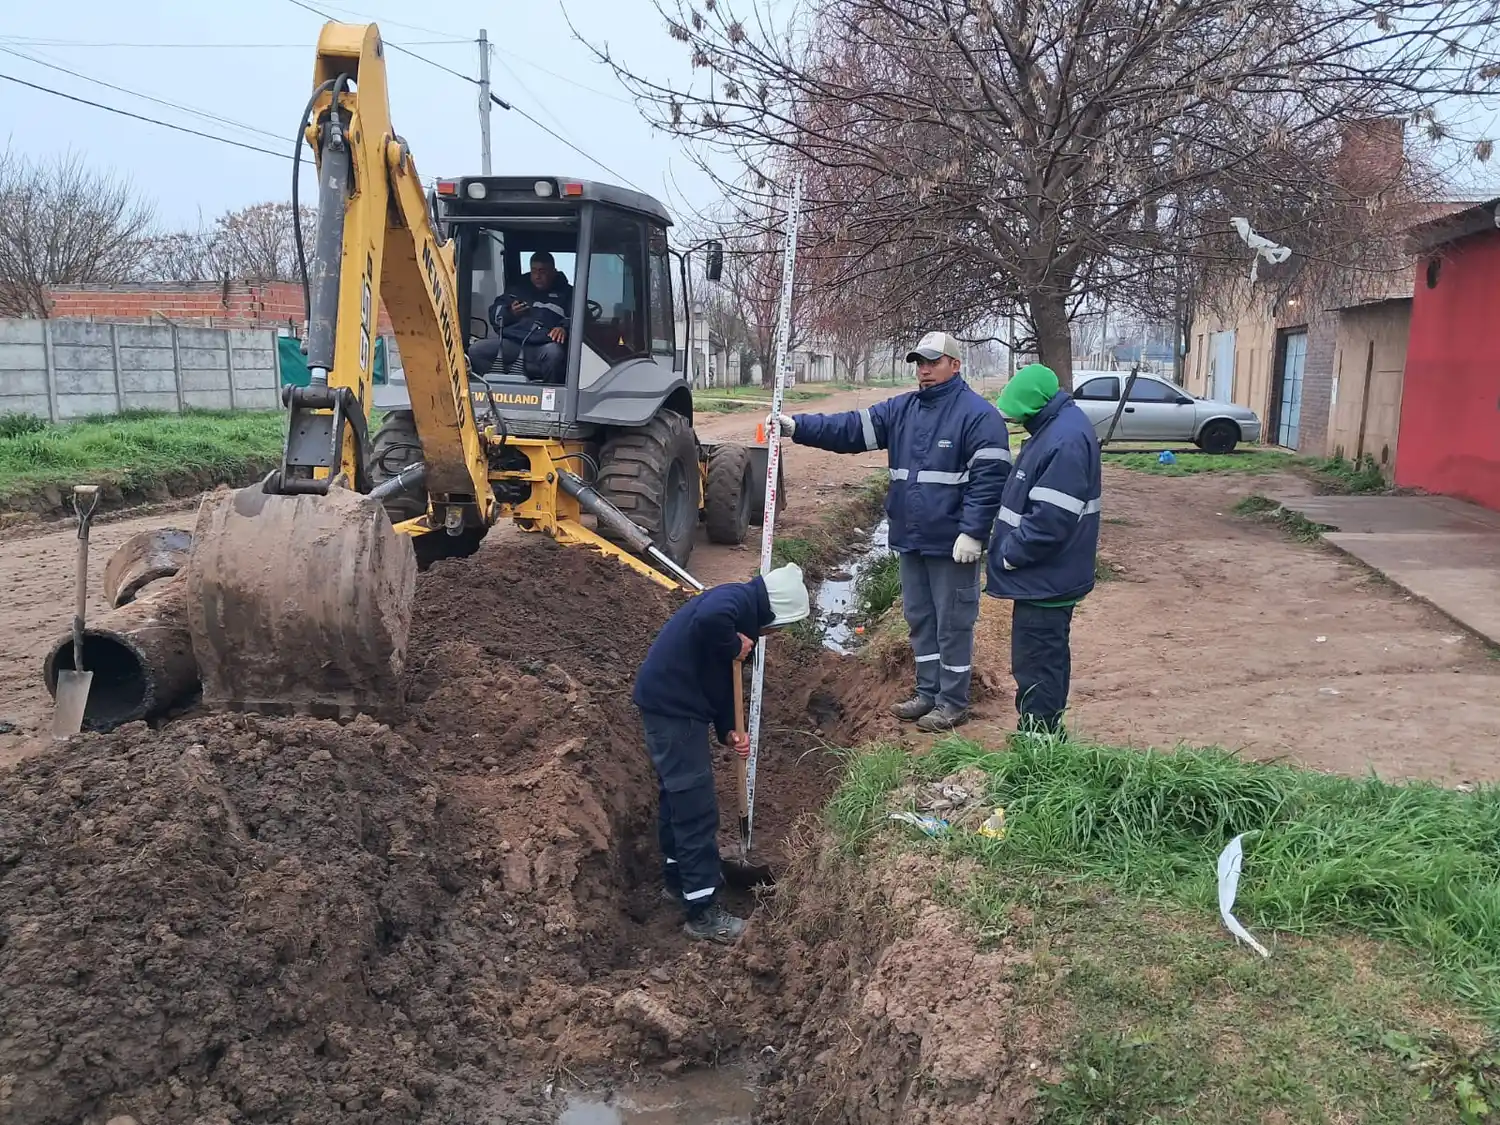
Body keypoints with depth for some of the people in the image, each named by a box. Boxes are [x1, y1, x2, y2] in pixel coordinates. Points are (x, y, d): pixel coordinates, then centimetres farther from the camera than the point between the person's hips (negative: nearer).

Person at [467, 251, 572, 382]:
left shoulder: (566, 293, 18)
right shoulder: (519, 288, 28)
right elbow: (495, 313, 24)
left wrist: (564, 328, -21)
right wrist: (509, 313, 0)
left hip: (543, 345, -3)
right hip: (511, 341, 4)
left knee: (554, 353, -40)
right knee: (476, 350, -20)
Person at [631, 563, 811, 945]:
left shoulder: (742, 613, 15)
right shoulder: (737, 599, -15)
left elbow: (720, 679, 18)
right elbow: (709, 618, -41)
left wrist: (728, 732, 8)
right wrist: (734, 645, -21)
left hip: (670, 703, 11)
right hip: (673, 708, -11)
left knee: (679, 796, 24)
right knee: (697, 809, -4)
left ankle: (678, 879, 41)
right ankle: (703, 912, 3)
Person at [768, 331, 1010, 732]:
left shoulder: (978, 414, -11)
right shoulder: (901, 409, 10)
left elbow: (989, 478, -17)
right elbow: (849, 428, 2)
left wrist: (972, 533, -22)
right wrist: (796, 426, -10)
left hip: (952, 544, -7)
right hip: (910, 540, 7)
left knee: (952, 623, 4)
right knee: (920, 619, 17)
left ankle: (953, 702, 16)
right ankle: (928, 692, 30)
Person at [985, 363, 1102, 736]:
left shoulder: (1065, 441, -24)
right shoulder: (1056, 427, 9)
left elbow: (1050, 520, -28)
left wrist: (1008, 553, -15)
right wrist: (1009, 548, 14)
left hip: (1043, 579, -11)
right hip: (1049, 576, 11)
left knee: (1036, 667, -2)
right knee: (1049, 660, 20)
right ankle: (1047, 735, 32)